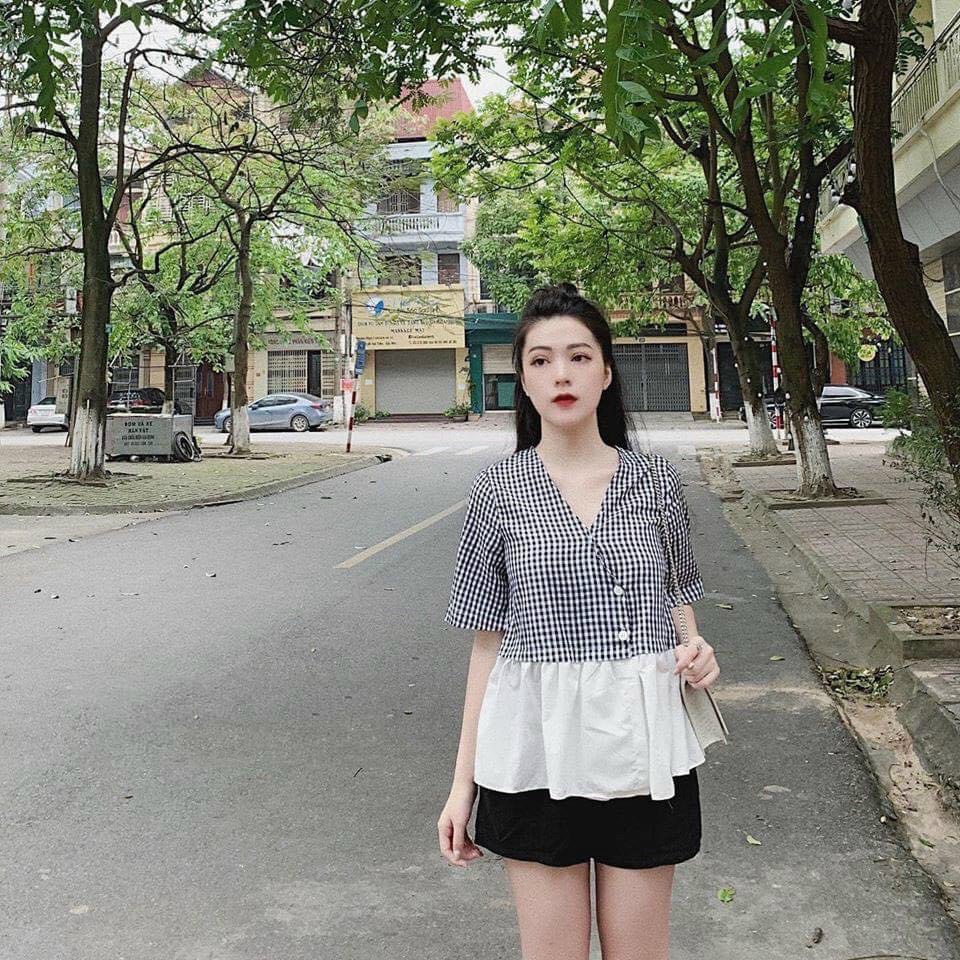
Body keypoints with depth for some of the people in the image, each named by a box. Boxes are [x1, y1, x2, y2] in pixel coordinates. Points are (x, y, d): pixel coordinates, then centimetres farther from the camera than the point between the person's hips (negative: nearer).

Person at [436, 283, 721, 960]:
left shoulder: (655, 479, 1)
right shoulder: (500, 489, -2)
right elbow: (488, 643, 2)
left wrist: (697, 652, -9)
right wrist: (463, 781, 2)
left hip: (642, 746, 1)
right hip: (536, 750, -1)